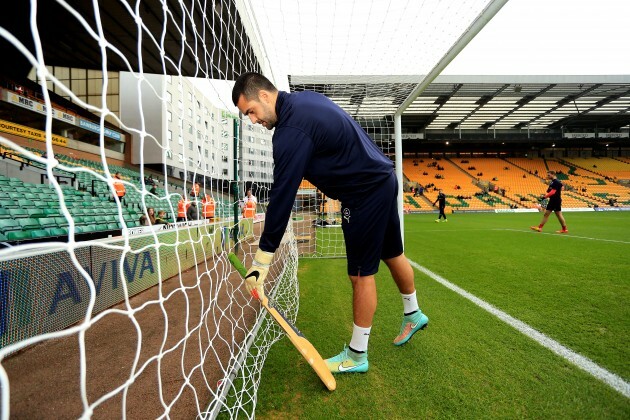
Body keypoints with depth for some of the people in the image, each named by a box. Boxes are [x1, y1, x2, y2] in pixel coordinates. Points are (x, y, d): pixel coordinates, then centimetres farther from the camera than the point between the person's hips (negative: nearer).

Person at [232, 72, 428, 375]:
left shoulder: (292, 130, -22)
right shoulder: (306, 98, 9)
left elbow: (282, 195, -26)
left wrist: (261, 261, -20)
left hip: (366, 194, -10)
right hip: (383, 179, 10)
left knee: (361, 274, 0)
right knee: (392, 255, 22)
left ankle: (357, 356, 21)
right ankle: (413, 315, 45)